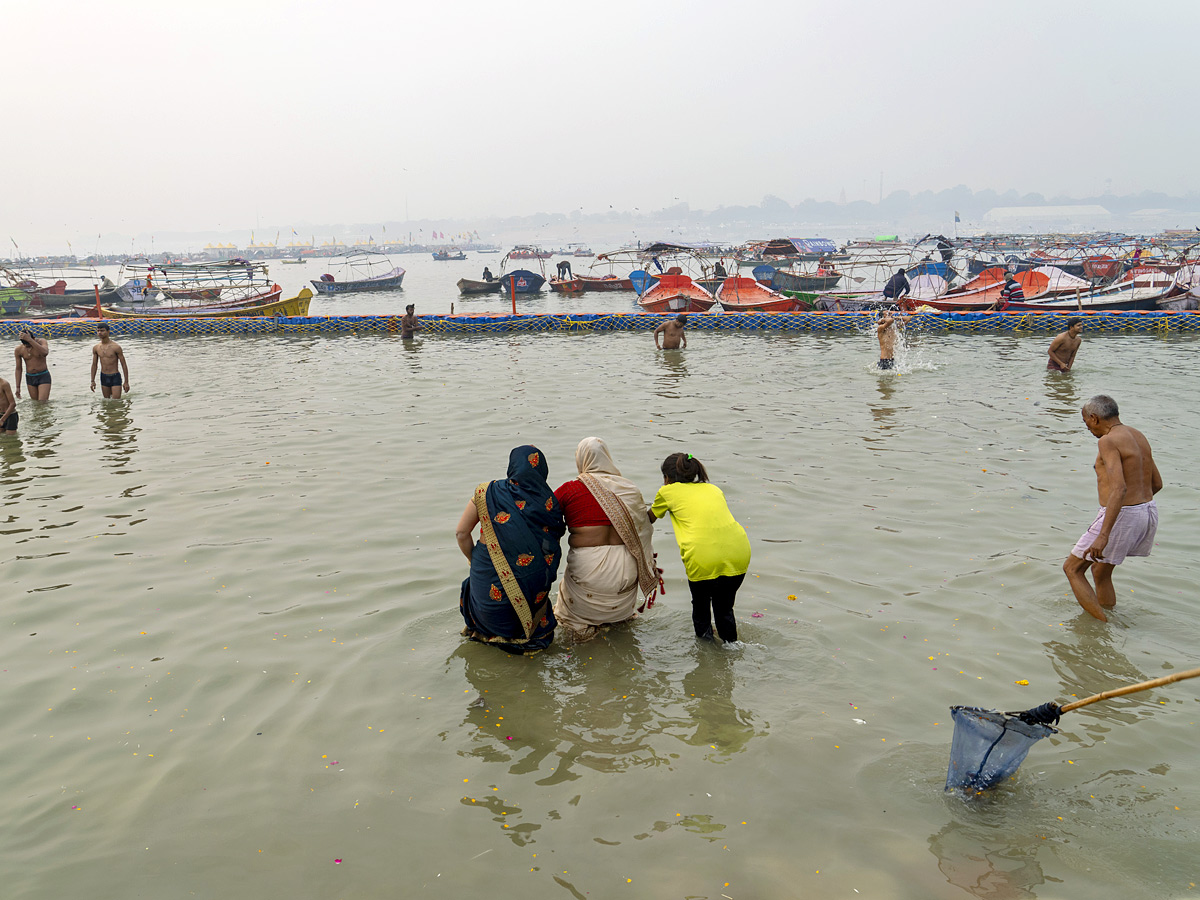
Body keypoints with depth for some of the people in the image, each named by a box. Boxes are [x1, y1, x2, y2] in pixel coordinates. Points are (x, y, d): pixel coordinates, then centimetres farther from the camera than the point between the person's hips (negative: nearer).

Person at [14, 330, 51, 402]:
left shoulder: (41, 341, -15)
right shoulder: (18, 350, -8)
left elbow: (45, 353, -39)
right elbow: (18, 369, 3)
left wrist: (30, 340, -44)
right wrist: (18, 387, 2)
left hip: (43, 376, -3)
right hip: (30, 378, 3)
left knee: (42, 403, -13)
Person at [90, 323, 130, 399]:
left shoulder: (116, 347, -13)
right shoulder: (96, 348, 2)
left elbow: (124, 365, -9)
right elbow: (94, 365, 12)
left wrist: (126, 382, -9)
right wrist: (92, 381, 9)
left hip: (115, 377, -5)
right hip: (103, 377, 5)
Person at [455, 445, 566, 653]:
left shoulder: (486, 493, -7)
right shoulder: (549, 502, -6)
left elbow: (461, 533, -2)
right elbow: (552, 546, -2)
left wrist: (475, 561, 12)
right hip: (533, 587, 2)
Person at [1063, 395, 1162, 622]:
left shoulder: (1109, 442, -16)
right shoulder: (1138, 436, 13)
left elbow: (1119, 488, -28)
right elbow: (1157, 483, 20)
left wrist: (1103, 535, -33)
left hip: (1121, 517, -9)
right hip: (1149, 513, 9)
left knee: (1072, 568, 7)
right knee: (1100, 571, 25)